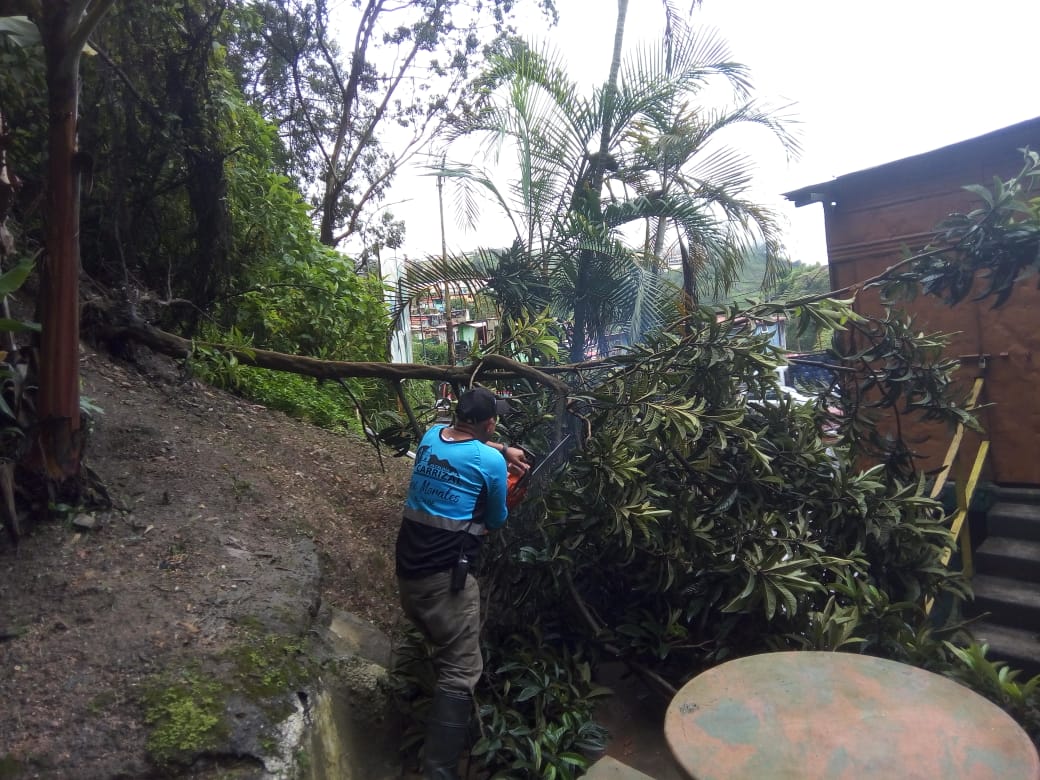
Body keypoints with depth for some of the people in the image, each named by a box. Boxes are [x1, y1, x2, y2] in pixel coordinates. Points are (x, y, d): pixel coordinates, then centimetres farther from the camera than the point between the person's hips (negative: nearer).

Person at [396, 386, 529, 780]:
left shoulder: (432, 436, 6)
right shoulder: (490, 461, -10)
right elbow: (496, 520, 6)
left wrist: (504, 450, 22)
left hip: (407, 568, 8)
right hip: (446, 576, -7)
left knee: (439, 646, 28)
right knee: (460, 671, -1)